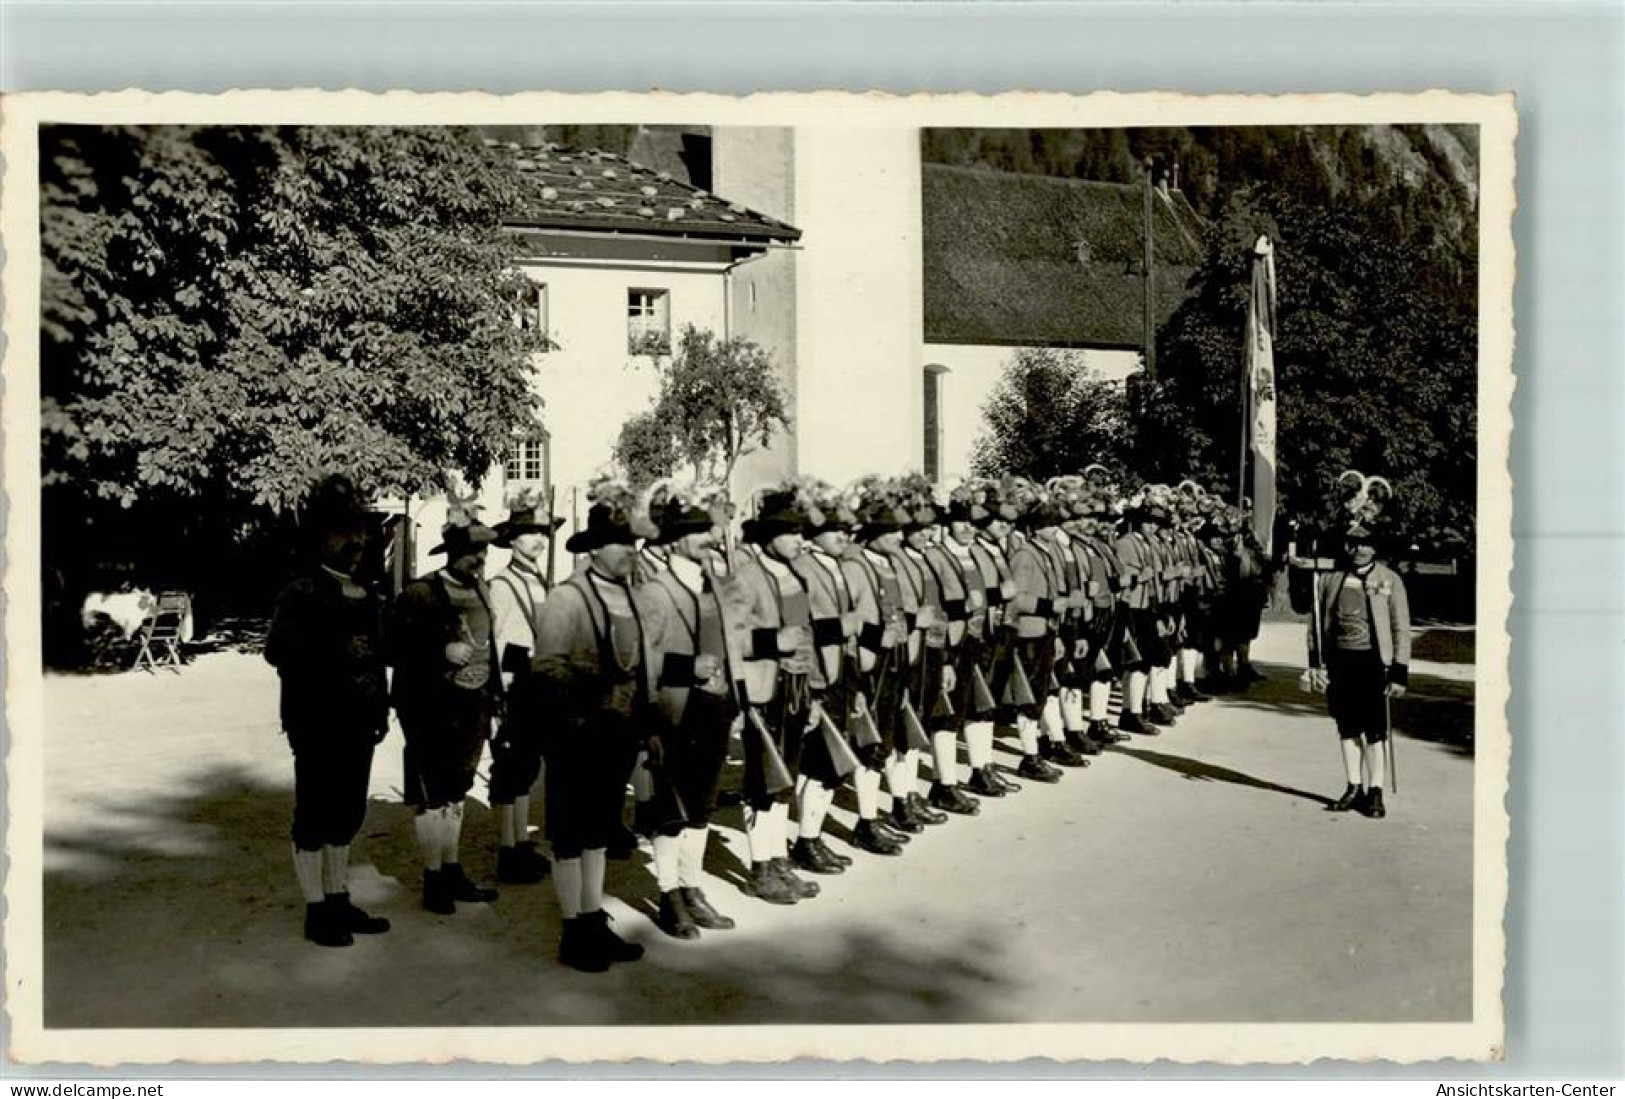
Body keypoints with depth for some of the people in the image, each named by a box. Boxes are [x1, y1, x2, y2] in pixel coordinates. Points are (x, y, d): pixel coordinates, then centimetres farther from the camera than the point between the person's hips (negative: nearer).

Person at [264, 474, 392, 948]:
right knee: (313, 819, 4)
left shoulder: (369, 598, 14)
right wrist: (334, 654, -23)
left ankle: (339, 901, 28)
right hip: (318, 728, -7)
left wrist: (380, 710, 9)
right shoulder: (302, 593, -9)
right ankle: (317, 912, 14)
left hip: (358, 728, 7)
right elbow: (277, 651, -22)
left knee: (346, 816, 16)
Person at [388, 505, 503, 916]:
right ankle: (434, 881, 14)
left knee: (455, 793, 17)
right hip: (434, 710, -7)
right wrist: (443, 652, -23)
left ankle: (453, 873, 27)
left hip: (473, 708, 7)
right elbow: (395, 648, -14)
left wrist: (494, 694, 12)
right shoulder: (422, 594, -13)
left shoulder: (479, 589, 9)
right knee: (433, 797, 3)